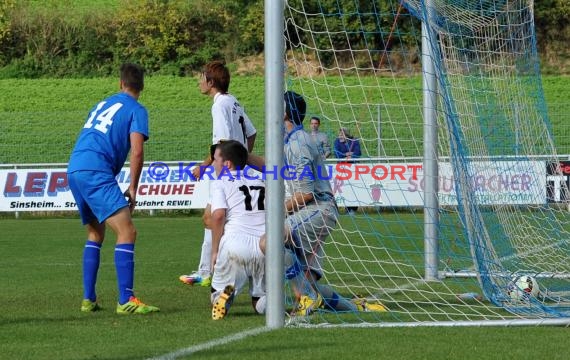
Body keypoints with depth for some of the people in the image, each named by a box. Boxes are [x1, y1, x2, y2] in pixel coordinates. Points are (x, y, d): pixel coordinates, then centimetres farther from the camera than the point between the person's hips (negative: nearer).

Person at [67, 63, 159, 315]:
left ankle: (88, 299, 18)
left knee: (95, 234, 22)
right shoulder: (136, 110, 4)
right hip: (96, 172, -8)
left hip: (73, 171, 8)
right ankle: (126, 301, -24)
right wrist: (133, 189, 2)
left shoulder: (101, 105, 26)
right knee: (127, 232, -12)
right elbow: (137, 152, -7)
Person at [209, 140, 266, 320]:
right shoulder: (260, 184, 27)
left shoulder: (221, 183, 10)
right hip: (266, 247, 4)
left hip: (235, 243, -4)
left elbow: (218, 215, -6)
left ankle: (224, 292, -23)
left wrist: (215, 251, 1)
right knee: (261, 304, 16)